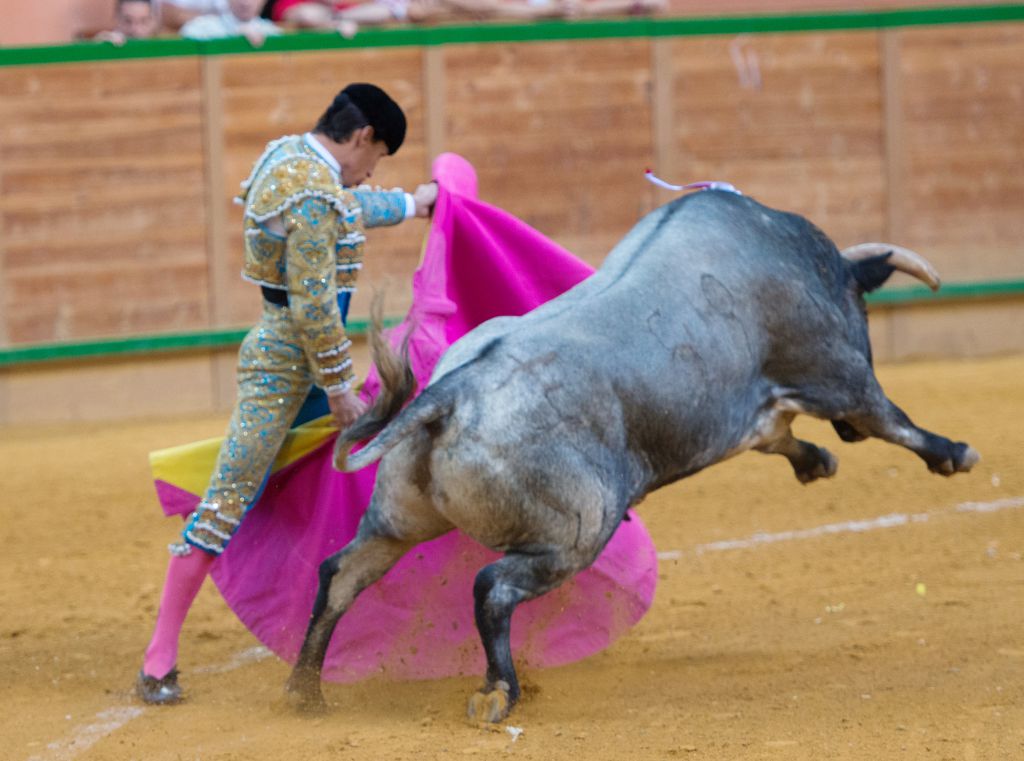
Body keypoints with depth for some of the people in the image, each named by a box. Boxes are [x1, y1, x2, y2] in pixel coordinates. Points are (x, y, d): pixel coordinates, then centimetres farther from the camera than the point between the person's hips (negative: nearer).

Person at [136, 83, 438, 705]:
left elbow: (345, 211, 33)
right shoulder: (314, 194, -21)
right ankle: (161, 658, -8)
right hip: (286, 360, -11)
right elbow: (313, 306, -22)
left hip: (288, 346, 11)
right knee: (228, 501, -9)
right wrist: (339, 387, -14)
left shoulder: (291, 155, 10)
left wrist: (411, 205, 47)